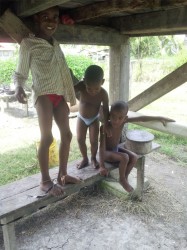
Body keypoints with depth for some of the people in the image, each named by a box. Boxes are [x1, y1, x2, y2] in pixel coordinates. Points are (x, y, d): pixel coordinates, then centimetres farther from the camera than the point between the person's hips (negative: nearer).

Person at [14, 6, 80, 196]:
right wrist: (18, 87, -25)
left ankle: (62, 175, 19)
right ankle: (45, 181, 0)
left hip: (59, 94, 7)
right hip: (43, 94, -7)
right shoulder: (28, 43, -4)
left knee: (67, 134, 6)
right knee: (47, 137, -14)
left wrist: (70, 96, 19)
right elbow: (20, 73, -3)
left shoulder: (56, 44, 15)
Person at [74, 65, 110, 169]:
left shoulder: (103, 94, -26)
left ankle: (93, 158, 27)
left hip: (94, 119, -1)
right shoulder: (81, 86, -27)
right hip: (81, 118, 1)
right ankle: (85, 159, 23)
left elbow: (106, 110, -16)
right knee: (80, 139, 1)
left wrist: (106, 125, -16)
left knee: (94, 140, 0)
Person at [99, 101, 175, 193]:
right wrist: (102, 166, -33)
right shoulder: (104, 127, -31)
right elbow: (102, 147, -32)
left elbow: (141, 118, -15)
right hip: (106, 152, -6)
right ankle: (122, 179, -3)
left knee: (134, 157, -12)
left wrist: (159, 118, -18)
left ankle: (125, 178, 6)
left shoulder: (123, 121, -17)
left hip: (116, 148, 6)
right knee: (124, 157, -27)